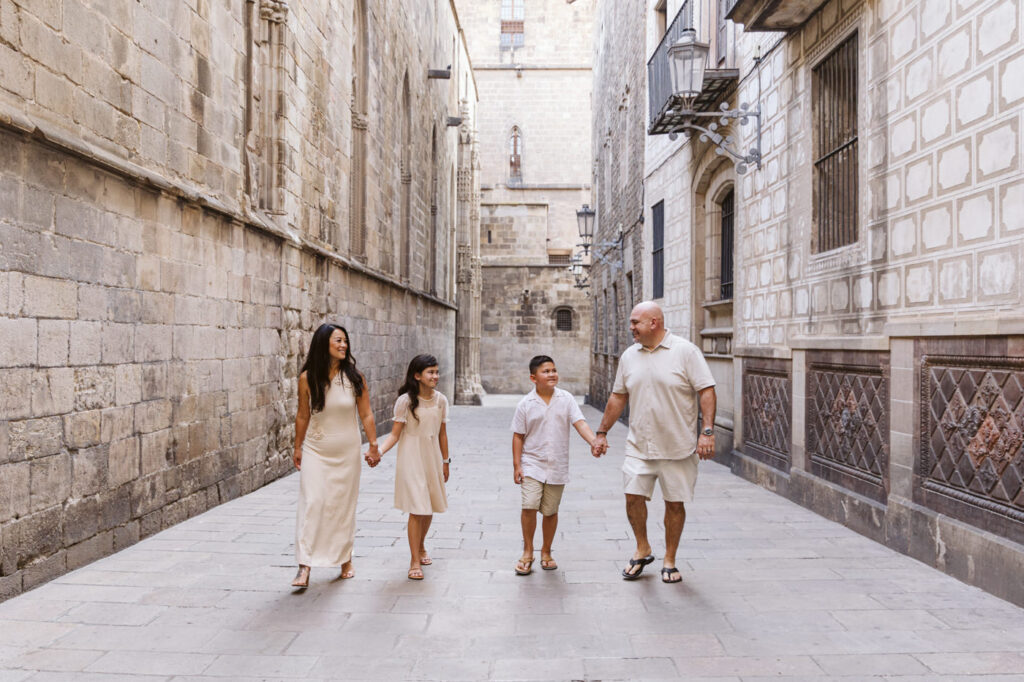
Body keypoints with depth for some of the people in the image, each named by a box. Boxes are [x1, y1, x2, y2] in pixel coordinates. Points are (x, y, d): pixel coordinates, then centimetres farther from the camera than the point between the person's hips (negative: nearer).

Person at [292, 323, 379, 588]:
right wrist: (298, 448, 10)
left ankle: (345, 559, 25)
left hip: (347, 451, 1)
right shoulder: (307, 378, -6)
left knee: (344, 505, 9)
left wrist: (373, 445, -4)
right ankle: (305, 566, -4)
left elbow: (366, 414, -1)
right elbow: (302, 415, 4)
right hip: (316, 450, 0)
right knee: (311, 503, -8)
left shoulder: (354, 377, -6)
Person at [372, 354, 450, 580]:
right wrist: (378, 451, -26)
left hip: (432, 458, 5)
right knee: (417, 510, -7)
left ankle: (421, 547, 37)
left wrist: (445, 462, 14)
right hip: (411, 458, -4)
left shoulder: (440, 400, 2)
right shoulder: (405, 401, -11)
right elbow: (395, 434, -10)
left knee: (429, 507, 13)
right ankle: (415, 561, 4)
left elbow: (442, 434, 10)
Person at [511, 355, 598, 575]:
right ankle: (528, 551, 7)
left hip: (557, 466, 2)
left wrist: (594, 441, -26)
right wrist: (516, 465, -3)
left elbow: (579, 423, -9)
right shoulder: (525, 404, -4)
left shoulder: (566, 399, -1)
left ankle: (546, 551, 30)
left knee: (550, 511, 10)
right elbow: (518, 436, 0)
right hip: (532, 464, -1)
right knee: (529, 505, -13)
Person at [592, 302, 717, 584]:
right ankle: (642, 550, 24)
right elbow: (618, 397, 15)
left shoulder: (686, 351, -7)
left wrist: (707, 431, -17)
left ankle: (669, 560, 25)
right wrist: (601, 433, 15)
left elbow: (706, 391, -8)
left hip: (677, 446, -3)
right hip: (639, 445, 4)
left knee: (675, 503, 6)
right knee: (633, 496, 0)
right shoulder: (629, 356, 8)